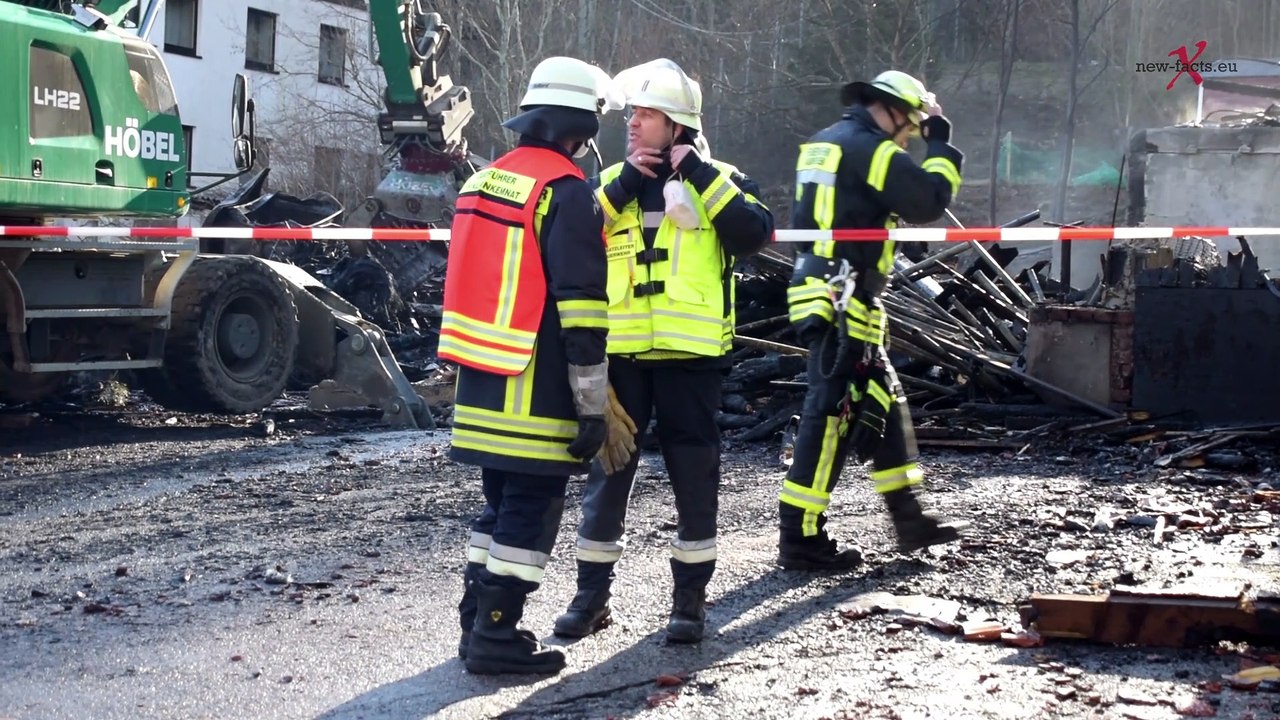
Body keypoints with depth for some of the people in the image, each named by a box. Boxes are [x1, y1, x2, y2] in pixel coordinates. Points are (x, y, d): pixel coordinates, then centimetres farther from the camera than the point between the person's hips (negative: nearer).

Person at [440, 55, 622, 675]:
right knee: (532, 508, -1)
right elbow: (581, 305, -17)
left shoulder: (483, 182, 13)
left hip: (482, 381, 8)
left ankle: (477, 622, 20)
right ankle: (497, 636, 0)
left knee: (501, 501, 17)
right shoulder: (566, 192, -13)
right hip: (536, 390, -8)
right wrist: (592, 404, -13)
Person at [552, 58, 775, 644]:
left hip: (690, 352, -2)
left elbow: (755, 233, -15)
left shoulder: (716, 179, 3)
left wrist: (701, 175, -14)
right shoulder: (611, 182, 11)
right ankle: (592, 595, 15)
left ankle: (690, 597, 16)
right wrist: (623, 185, -10)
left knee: (693, 475, 5)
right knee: (608, 470, 6)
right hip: (622, 351, 2)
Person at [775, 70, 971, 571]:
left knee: (882, 403, 17)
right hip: (845, 304, -10)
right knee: (829, 416, -8)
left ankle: (909, 520, 24)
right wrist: (940, 141, 2)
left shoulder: (821, 144, 18)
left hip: (818, 297, 10)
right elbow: (930, 200, -11)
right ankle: (800, 539, -6)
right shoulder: (871, 149, -11)